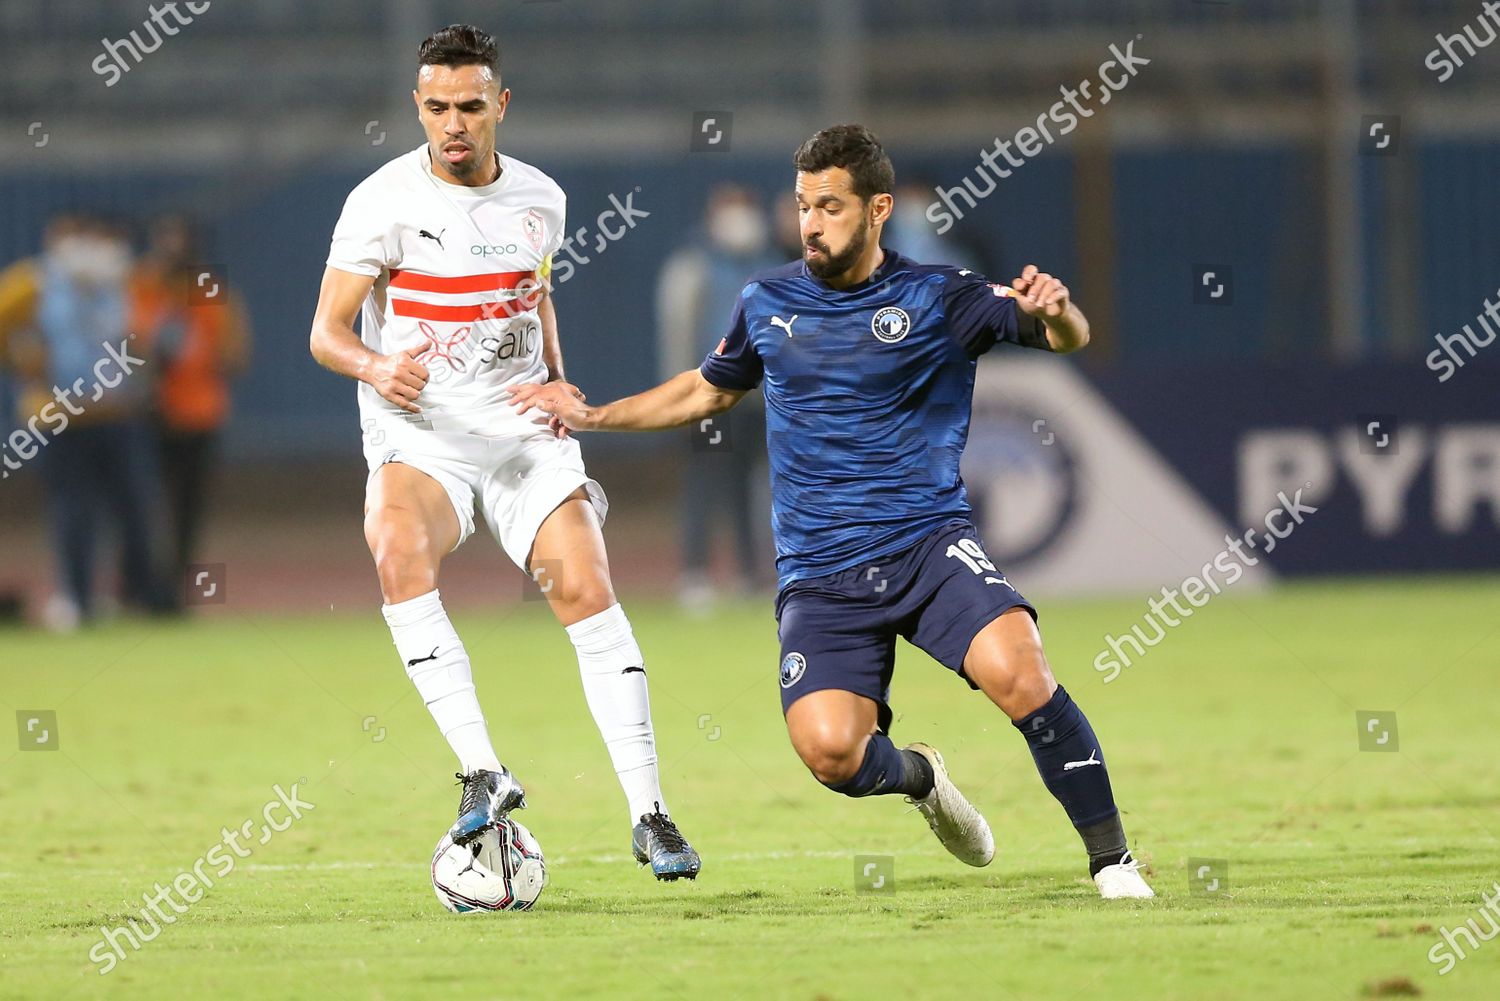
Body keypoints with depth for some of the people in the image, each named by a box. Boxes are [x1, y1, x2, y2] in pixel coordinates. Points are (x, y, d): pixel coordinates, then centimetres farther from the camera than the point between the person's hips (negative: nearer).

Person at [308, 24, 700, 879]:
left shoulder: (539, 199, 6)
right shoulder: (384, 201, -6)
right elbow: (327, 332, -4)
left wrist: (558, 380, 8)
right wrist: (375, 367, -26)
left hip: (523, 432, 3)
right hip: (419, 435, -3)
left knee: (587, 589, -14)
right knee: (399, 550, -33)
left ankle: (649, 814, -7)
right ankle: (484, 771, -34)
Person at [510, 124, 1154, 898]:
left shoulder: (937, 297, 0)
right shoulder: (767, 303, 10)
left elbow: (1068, 338, -9)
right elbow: (710, 391, 29)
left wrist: (1054, 311, -32)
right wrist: (593, 416, 24)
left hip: (928, 543, -2)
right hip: (821, 574, 2)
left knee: (1018, 672, -28)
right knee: (829, 751, -19)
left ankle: (1111, 859, -13)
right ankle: (917, 776, 18)